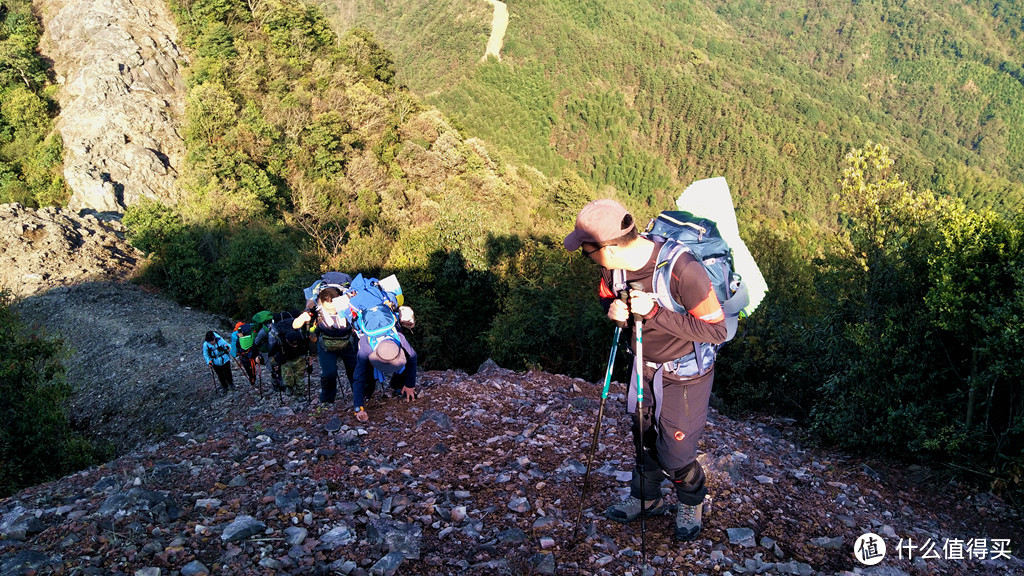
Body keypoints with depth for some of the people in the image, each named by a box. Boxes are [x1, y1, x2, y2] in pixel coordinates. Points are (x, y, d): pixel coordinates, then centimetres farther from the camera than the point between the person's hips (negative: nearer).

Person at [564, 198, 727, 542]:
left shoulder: (681, 269, -36)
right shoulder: (614, 266, -15)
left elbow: (715, 331, -30)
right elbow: (606, 293, 8)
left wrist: (654, 312, -36)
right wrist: (613, 310, -18)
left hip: (684, 373, -6)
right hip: (645, 365, 6)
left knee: (675, 455, 6)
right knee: (643, 436, 22)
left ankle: (692, 503, 39)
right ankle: (646, 498, 48)